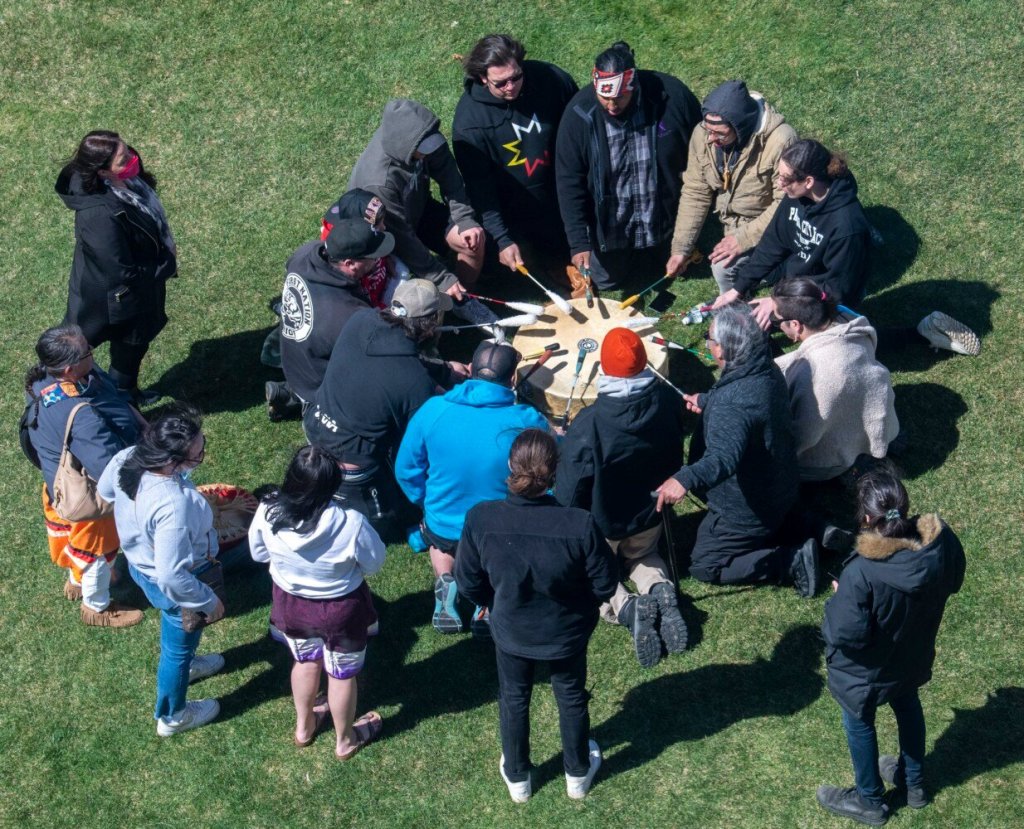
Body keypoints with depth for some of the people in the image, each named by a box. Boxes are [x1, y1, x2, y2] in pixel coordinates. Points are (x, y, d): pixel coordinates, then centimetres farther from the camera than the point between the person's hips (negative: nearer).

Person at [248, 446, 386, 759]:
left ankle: (304, 727, 55)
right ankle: (345, 740, 47)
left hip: (290, 602, 3)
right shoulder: (350, 524, -36)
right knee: (342, 674, 23)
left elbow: (258, 552, -6)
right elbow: (375, 563, -16)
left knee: (305, 661, 32)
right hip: (340, 609, -3)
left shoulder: (268, 511, -26)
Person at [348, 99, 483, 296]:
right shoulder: (379, 183, -40)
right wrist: (442, 279, -28)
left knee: (475, 239, -9)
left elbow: (447, 172, -12)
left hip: (418, 209, 6)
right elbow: (402, 239, -32)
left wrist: (465, 220, -22)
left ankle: (461, 297, 14)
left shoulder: (418, 138, -27)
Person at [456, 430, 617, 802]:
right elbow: (604, 586, -19)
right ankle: (578, 774, 50)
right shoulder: (580, 525, -33)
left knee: (513, 700, 28)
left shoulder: (480, 519, -29)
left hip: (511, 632, 1)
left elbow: (468, 583, -14)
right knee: (572, 699, 27)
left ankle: (517, 778, 48)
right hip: (567, 634, -1)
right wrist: (574, 599, 3)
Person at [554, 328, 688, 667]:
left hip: (600, 527, -4)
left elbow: (569, 492, -25)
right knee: (642, 555, 35)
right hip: (650, 517, 4)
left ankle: (625, 606, -7)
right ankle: (661, 589, 1)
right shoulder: (667, 401, -21)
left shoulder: (589, 425, -36)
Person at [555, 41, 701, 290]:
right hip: (608, 223, 0)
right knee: (606, 280, 18)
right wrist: (578, 241, -20)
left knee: (657, 271, 22)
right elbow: (569, 182, -18)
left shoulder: (671, 96, -24)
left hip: (661, 220, 1)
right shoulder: (579, 114, -24)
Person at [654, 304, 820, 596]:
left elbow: (725, 456, -53)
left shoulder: (732, 406, -38)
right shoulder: (768, 371, -8)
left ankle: (792, 561, -2)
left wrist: (686, 479, -69)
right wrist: (706, 401, 30)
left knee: (704, 567, 5)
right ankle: (783, 530, 19)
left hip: (748, 510, -9)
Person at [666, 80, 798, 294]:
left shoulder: (780, 140, -31)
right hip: (735, 224, 6)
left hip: (770, 226, -6)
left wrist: (743, 240, -25)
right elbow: (695, 193, -4)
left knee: (724, 266, -21)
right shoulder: (702, 134, -14)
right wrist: (681, 248, -4)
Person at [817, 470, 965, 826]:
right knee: (908, 706, 33)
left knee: (859, 725, 23)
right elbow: (953, 582, -3)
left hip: (868, 670, -5)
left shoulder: (862, 573, -40)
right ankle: (914, 783, 56)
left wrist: (837, 602, -13)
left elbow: (847, 635, -30)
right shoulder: (942, 540, -24)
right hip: (914, 655, 5)